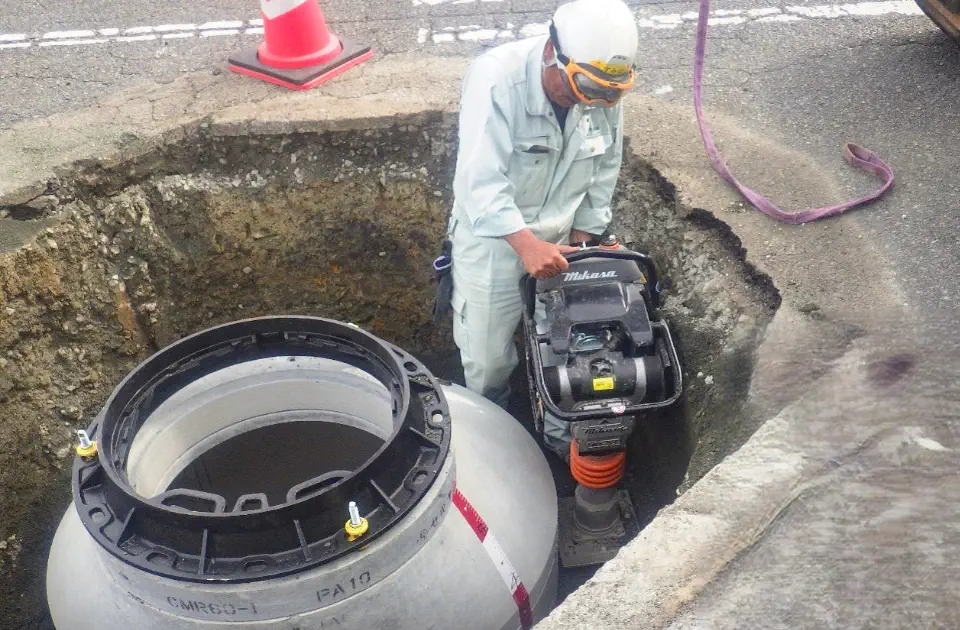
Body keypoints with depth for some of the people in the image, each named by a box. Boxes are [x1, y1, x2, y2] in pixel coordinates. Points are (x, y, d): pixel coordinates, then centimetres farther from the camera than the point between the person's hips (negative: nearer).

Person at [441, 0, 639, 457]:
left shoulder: (605, 92, -13)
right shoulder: (496, 79, -29)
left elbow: (605, 172, 1)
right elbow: (481, 181, -34)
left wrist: (581, 244, 1)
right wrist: (527, 245, -44)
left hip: (560, 240, 4)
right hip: (492, 238, -4)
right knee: (487, 357, 8)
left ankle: (559, 429, 40)